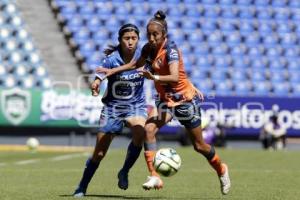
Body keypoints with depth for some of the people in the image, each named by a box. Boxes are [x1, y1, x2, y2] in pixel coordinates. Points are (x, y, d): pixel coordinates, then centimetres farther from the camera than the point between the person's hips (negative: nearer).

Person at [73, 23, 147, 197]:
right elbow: (97, 81, -25)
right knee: (99, 154, 3)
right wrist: (95, 86, -47)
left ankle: (124, 172, -11)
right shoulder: (112, 59, -17)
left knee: (139, 132, -33)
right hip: (113, 107, -1)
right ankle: (82, 188, 25)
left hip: (136, 106, 1)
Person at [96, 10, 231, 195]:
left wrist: (154, 77, -53)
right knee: (149, 129, -23)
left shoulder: (170, 49, -23)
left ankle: (221, 170, 35)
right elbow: (136, 64, 16)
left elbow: (174, 77, -38)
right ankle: (154, 177, -25)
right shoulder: (149, 48, -5)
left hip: (185, 98, -5)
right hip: (166, 99, 5)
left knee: (199, 145, 7)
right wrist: (113, 71, 7)